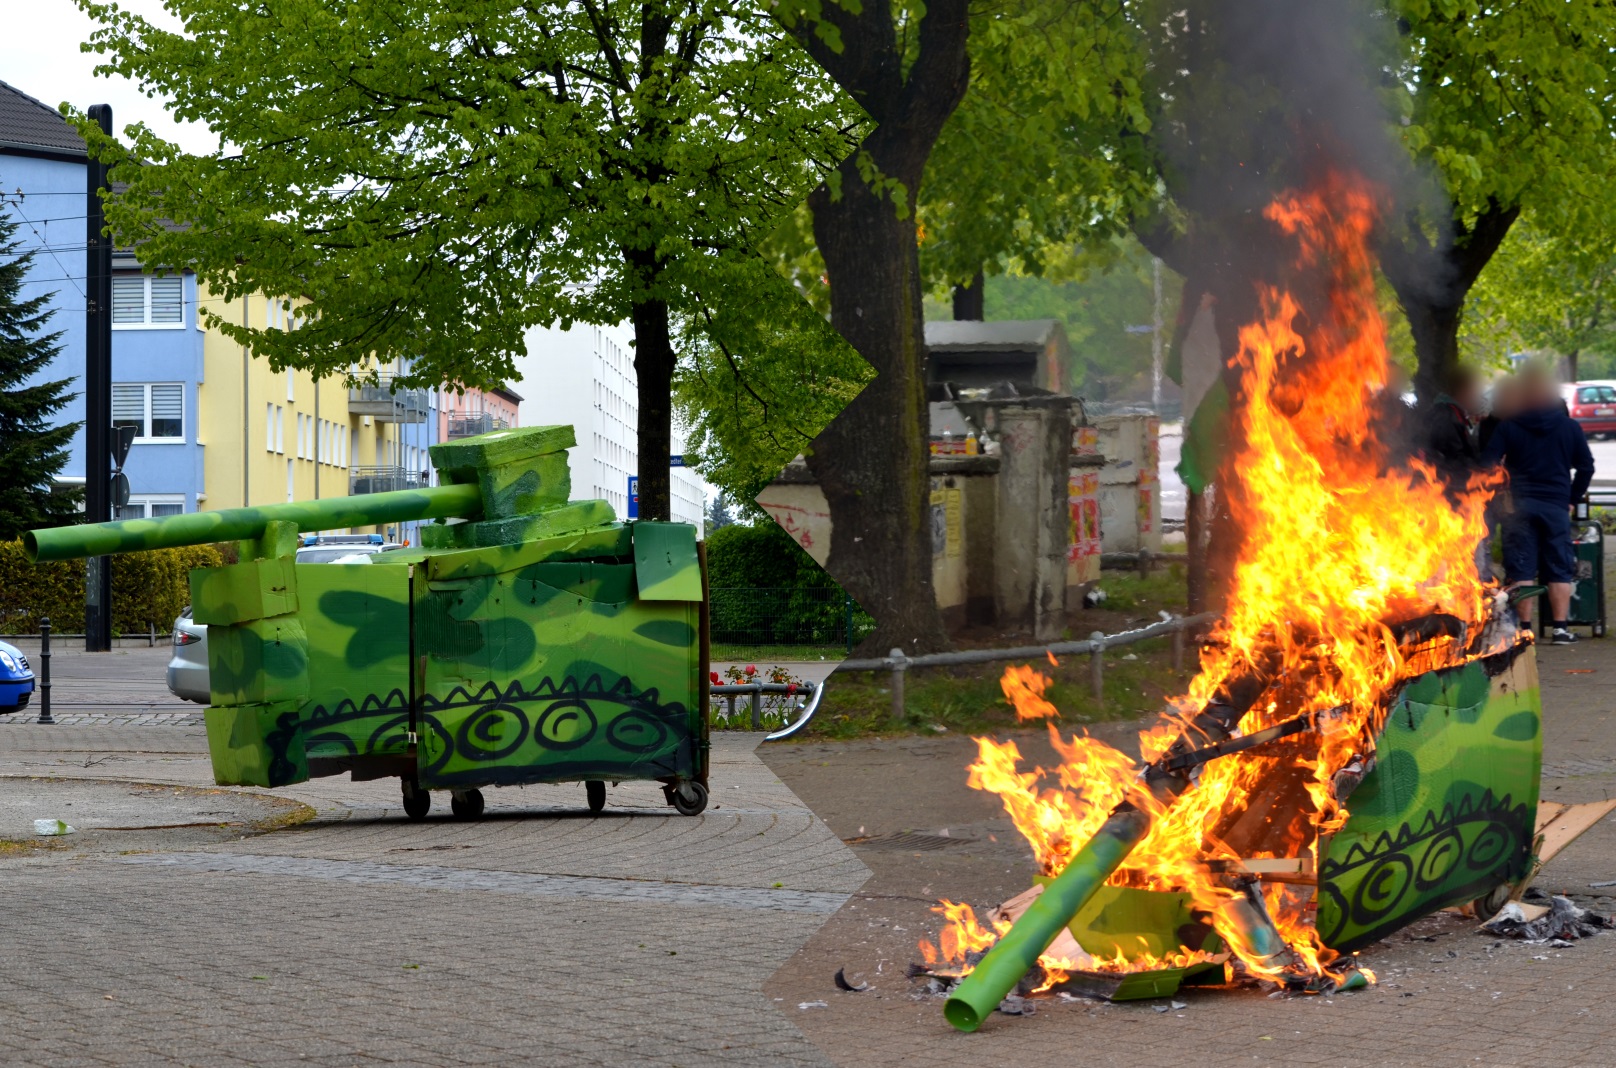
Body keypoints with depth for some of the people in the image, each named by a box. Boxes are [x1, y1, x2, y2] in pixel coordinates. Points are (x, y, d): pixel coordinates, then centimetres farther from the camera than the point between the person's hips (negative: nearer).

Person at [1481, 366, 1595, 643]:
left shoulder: (1508, 427, 1)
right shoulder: (1569, 427, 5)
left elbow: (1488, 464, -4)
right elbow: (1586, 466, 8)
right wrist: (1572, 498, 15)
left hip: (1519, 505, -1)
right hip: (1556, 506, 1)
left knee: (1520, 569, 1)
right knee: (1559, 569, 6)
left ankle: (1523, 627, -2)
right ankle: (1560, 627, 3)